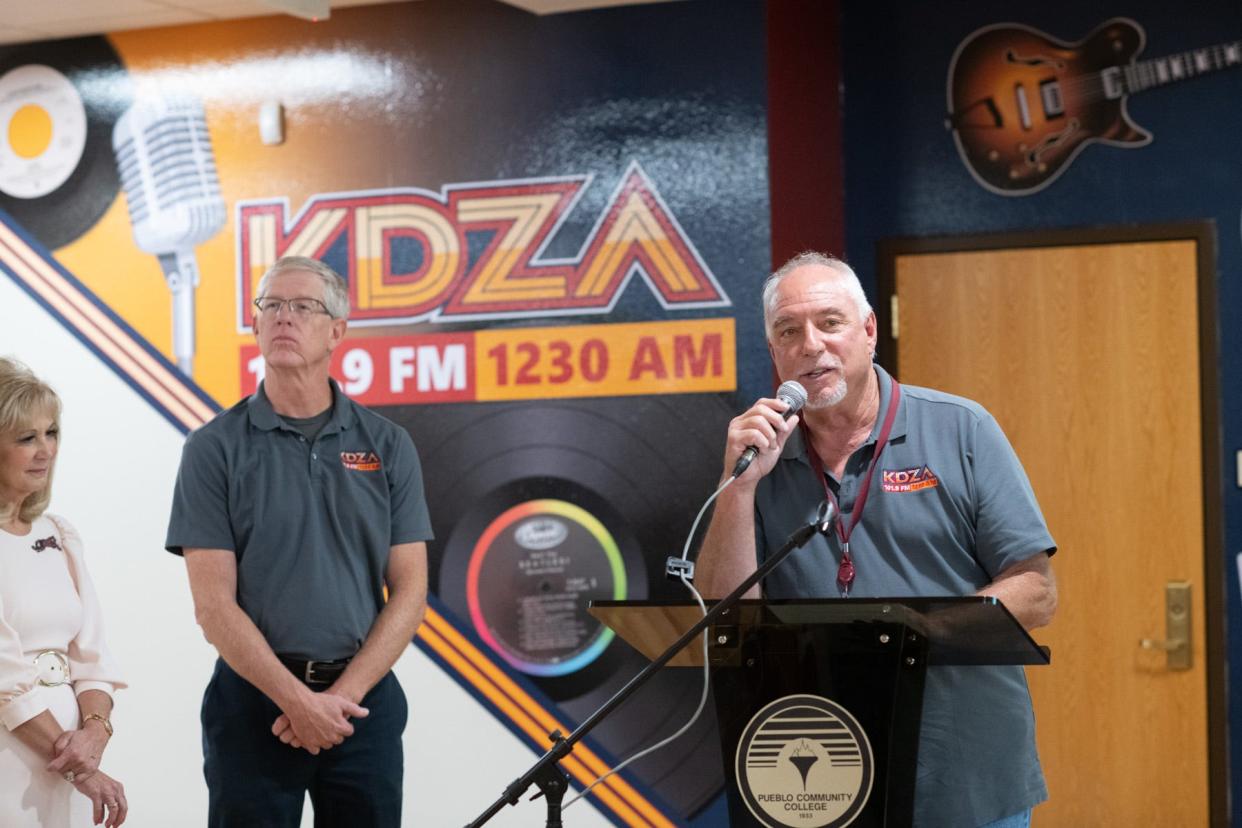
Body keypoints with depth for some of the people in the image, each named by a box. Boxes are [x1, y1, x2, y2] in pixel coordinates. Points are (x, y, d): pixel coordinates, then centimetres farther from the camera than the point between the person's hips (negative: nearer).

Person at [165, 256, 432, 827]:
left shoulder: (387, 446, 5)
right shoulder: (215, 448, -1)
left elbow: (409, 591, 2)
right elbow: (214, 605, -7)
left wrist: (342, 696, -9)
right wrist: (299, 701, -15)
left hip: (364, 696, 2)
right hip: (255, 699, -2)